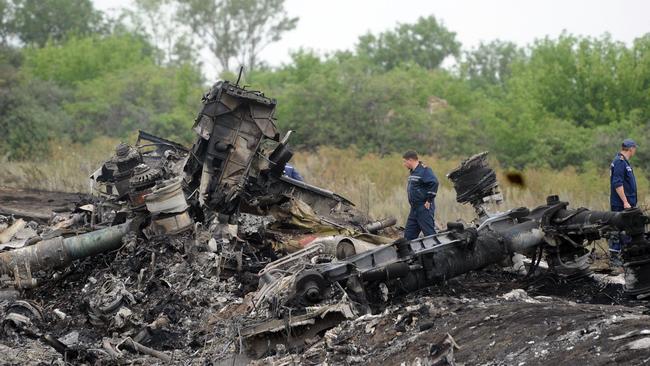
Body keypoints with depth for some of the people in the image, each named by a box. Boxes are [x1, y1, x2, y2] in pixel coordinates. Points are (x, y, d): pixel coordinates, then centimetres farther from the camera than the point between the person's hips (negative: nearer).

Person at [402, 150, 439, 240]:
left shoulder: (424, 170, -14)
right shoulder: (413, 172, 16)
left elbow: (434, 183, -25)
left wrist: (429, 200, -21)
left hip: (424, 208, -10)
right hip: (415, 209, 10)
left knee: (429, 233, -9)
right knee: (409, 234, 12)